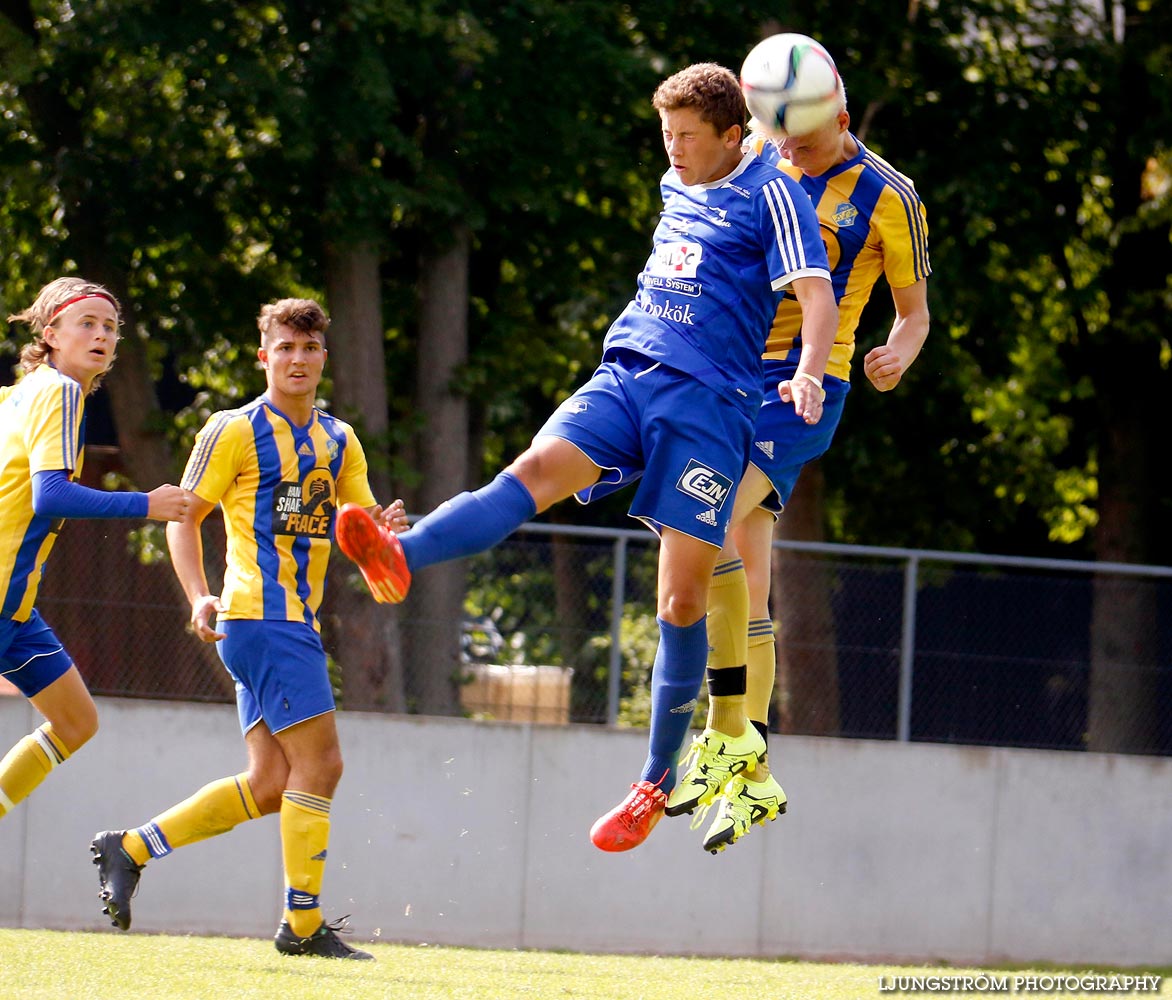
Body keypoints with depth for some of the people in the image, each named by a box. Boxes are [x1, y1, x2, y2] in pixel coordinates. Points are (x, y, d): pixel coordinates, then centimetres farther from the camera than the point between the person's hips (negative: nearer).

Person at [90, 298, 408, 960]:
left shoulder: (339, 440, 16)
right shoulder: (234, 432, -3)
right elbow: (185, 518, -1)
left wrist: (384, 527, -10)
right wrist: (201, 597, -16)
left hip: (297, 623, 8)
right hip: (261, 615, -8)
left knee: (270, 784, 6)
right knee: (320, 762, -12)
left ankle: (129, 850, 15)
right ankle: (304, 925, -6)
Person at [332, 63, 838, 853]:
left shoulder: (770, 194, -3)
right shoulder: (678, 187, 19)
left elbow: (818, 294, -14)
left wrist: (809, 373, -29)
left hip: (709, 401, -5)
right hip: (626, 375, 5)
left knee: (682, 600, -6)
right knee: (537, 469, -25)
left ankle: (659, 781, 5)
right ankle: (402, 558, -51)